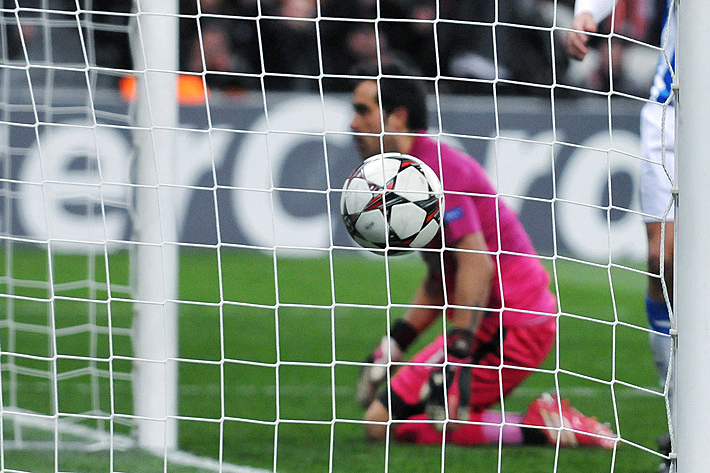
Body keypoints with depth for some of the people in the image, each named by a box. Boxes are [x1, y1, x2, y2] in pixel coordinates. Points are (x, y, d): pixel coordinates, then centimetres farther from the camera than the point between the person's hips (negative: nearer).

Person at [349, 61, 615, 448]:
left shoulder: (433, 168, -15)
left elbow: (476, 265, -24)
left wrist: (457, 358, -30)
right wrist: (394, 344, 22)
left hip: (509, 327, -10)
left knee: (384, 422, -14)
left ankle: (537, 427, -14)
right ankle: (541, 423, 6)